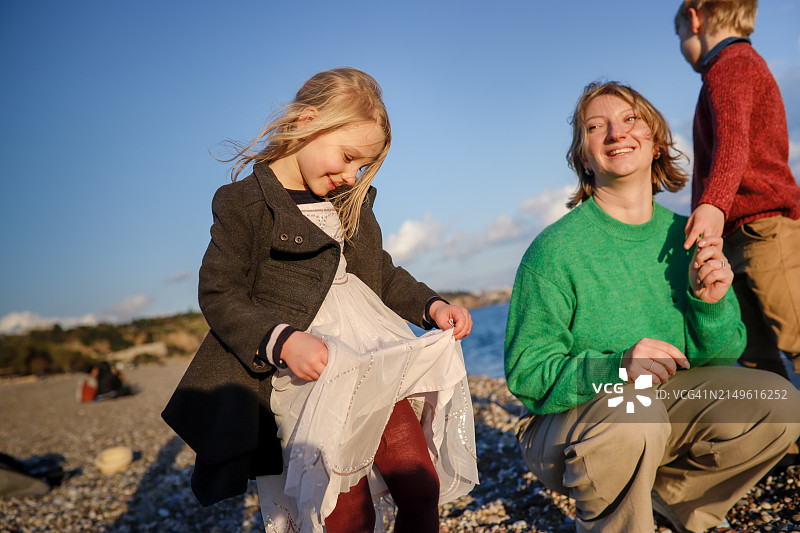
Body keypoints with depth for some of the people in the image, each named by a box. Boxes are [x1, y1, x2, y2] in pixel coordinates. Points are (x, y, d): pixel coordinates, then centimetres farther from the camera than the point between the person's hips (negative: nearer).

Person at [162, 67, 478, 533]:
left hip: (374, 354, 6)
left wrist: (430, 304, 5)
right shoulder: (243, 201, -4)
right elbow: (219, 295, -7)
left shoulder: (351, 200, 17)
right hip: (308, 368, -5)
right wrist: (283, 340, -23)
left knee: (422, 488, -1)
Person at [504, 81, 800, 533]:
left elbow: (718, 356, 2)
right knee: (631, 421, -35)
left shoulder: (687, 237, -2)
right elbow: (526, 373, -18)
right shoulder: (554, 250, -18)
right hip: (565, 423, -5)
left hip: (667, 401, 5)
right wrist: (615, 368, -34)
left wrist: (711, 303, -19)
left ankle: (670, 496, 13)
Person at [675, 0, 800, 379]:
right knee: (755, 355, 5)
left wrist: (714, 203, -41)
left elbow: (733, 140, -25)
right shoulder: (746, 64, 29)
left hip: (765, 225, -10)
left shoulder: (729, 64, -5)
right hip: (738, 238, 10)